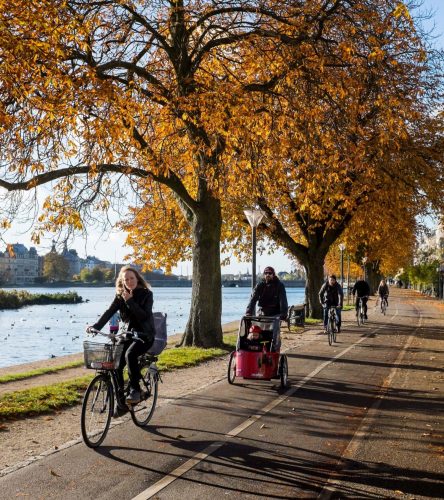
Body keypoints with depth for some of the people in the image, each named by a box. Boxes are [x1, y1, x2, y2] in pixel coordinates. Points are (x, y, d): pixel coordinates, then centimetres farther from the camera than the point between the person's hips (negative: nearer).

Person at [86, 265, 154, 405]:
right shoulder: (120, 295, 3)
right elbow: (109, 312, -9)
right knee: (116, 364, -12)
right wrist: (96, 326, -24)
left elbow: (144, 316, -20)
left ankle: (135, 390, -21)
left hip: (144, 335, -4)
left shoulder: (146, 294, -8)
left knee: (130, 354, -33)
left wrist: (130, 301, -24)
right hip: (127, 334, 4)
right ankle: (120, 398, 8)